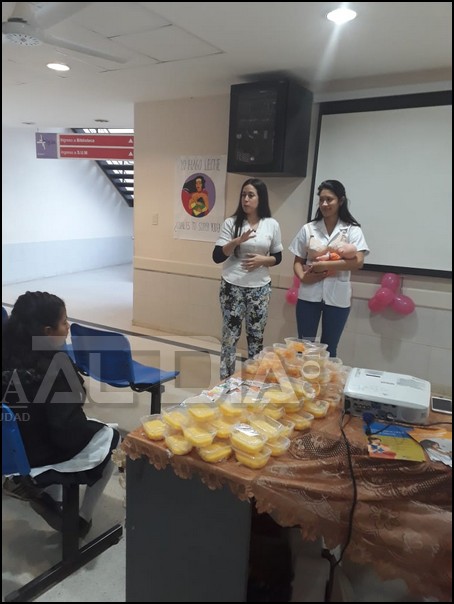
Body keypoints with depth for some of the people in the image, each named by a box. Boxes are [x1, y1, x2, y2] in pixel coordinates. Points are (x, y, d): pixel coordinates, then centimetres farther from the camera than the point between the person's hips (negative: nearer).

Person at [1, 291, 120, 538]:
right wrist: (93, 430, -6)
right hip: (45, 458, -7)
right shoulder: (55, 365, -29)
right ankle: (82, 519, 22)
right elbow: (69, 430, -26)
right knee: (111, 439, 17)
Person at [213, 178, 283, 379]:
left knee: (256, 336, 9)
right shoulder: (231, 223, -2)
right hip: (232, 287, -1)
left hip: (260, 288, 1)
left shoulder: (272, 225, 2)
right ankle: (225, 380, 16)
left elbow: (277, 257, 9)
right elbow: (217, 256, -7)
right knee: (230, 335, 3)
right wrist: (238, 240, -21)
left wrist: (263, 260, -12)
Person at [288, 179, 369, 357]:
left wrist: (325, 264, -16)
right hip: (309, 294, 2)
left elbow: (358, 262, -12)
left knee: (329, 349, 11)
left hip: (337, 296, -1)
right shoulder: (308, 229, 5)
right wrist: (302, 276, -13)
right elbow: (298, 261, 7)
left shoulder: (352, 230, -1)